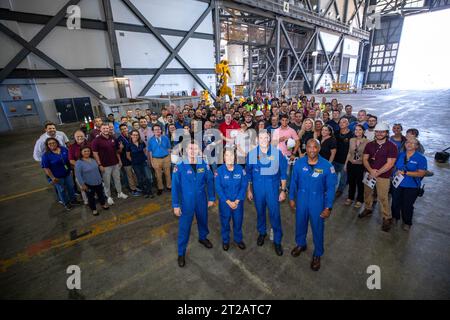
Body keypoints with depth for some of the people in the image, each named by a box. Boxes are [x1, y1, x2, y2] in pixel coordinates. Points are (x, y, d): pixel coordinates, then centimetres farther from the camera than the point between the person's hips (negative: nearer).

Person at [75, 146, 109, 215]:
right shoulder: (78, 162, -17)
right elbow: (78, 175, -17)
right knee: (91, 197, 11)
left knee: (101, 194, 21)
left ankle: (103, 204, 43)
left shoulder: (93, 160, 0)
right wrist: (82, 184, -17)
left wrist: (100, 178, 18)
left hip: (98, 182, 5)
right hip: (88, 184, -5)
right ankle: (94, 209, 29)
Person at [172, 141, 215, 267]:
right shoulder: (179, 166, -17)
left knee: (203, 220, 24)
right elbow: (175, 187, -12)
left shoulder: (204, 165, -11)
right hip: (186, 202, -3)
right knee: (184, 227, 8)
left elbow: (210, 182, -1)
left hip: (201, 200, 3)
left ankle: (203, 238, 54)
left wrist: (211, 198, 4)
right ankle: (181, 253, 28)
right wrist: (175, 205, -10)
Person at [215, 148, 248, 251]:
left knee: (238, 221, 16)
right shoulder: (219, 171, -12)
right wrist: (228, 202, -15)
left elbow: (244, 186, -7)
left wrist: (237, 201, -13)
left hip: (238, 202, 1)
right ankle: (225, 240, 39)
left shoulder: (240, 169, -9)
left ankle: (238, 239, 41)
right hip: (224, 202, -1)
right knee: (225, 222, 15)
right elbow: (218, 188, -12)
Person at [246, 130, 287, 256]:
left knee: (275, 214, 2)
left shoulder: (277, 153, -7)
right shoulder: (251, 154, -3)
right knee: (260, 212, 17)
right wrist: (249, 190, 7)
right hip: (257, 188, 2)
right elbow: (248, 173, 5)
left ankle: (277, 240, 22)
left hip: (273, 188, -1)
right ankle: (262, 232, 42)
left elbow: (283, 173, -1)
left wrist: (283, 190, -1)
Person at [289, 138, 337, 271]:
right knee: (300, 223, 21)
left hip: (317, 201, -2)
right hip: (301, 199, 2)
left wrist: (328, 207, -10)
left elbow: (330, 188, -10)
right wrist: (291, 198, 4)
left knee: (317, 228, 13)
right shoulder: (299, 163, -10)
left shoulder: (327, 166, -16)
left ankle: (317, 255, 37)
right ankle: (300, 244, 50)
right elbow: (294, 182, 0)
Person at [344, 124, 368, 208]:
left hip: (360, 165, -3)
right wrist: (345, 164, 10)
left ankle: (359, 200, 26)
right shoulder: (351, 140, 3)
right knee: (351, 182, 15)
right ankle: (350, 198, 32)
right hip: (351, 164, 4)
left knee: (360, 183, 9)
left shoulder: (366, 142, -10)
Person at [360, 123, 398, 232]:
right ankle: (367, 209, 35)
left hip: (383, 176, -4)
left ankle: (387, 218, 13)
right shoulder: (369, 144, 5)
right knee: (367, 192, 13)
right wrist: (371, 170, -14)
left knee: (383, 197, -3)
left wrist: (377, 173, -15)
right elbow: (365, 159, 3)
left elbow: (390, 164, -12)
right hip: (369, 173, 4)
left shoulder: (391, 146, -7)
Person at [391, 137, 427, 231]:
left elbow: (421, 173, -18)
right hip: (397, 184, 3)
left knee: (407, 205, 10)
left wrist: (405, 172, -25)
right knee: (395, 202, 16)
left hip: (411, 186, -3)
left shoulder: (421, 158, -10)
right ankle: (395, 217, 39)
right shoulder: (400, 155, 1)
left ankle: (407, 222, 32)